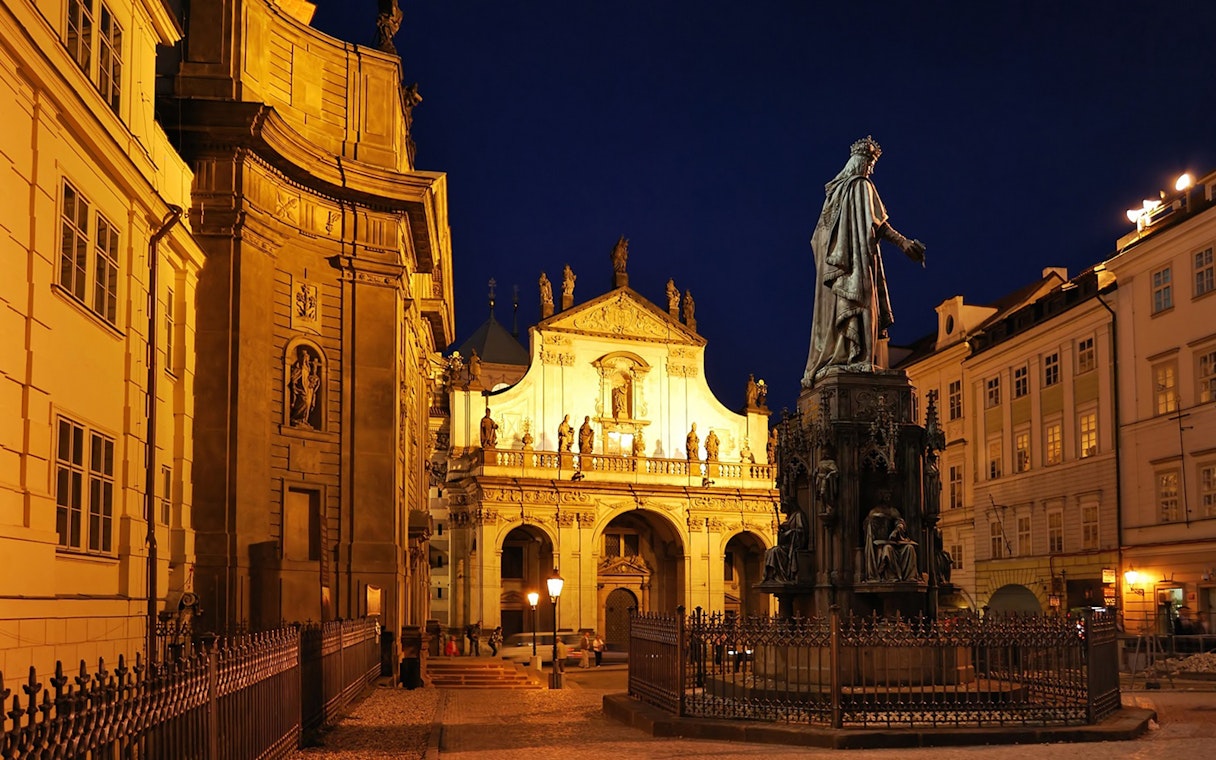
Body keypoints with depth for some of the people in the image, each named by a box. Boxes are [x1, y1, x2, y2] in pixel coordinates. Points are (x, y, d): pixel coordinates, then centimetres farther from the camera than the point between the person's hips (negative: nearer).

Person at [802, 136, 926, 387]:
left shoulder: (836, 188, 18)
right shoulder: (862, 186, -3)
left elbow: (822, 227, 18)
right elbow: (875, 221, -12)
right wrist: (902, 242, -15)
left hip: (835, 253, 7)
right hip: (856, 252, -7)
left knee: (835, 306, 3)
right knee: (857, 301, -12)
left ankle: (830, 358, -1)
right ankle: (855, 357, -21)